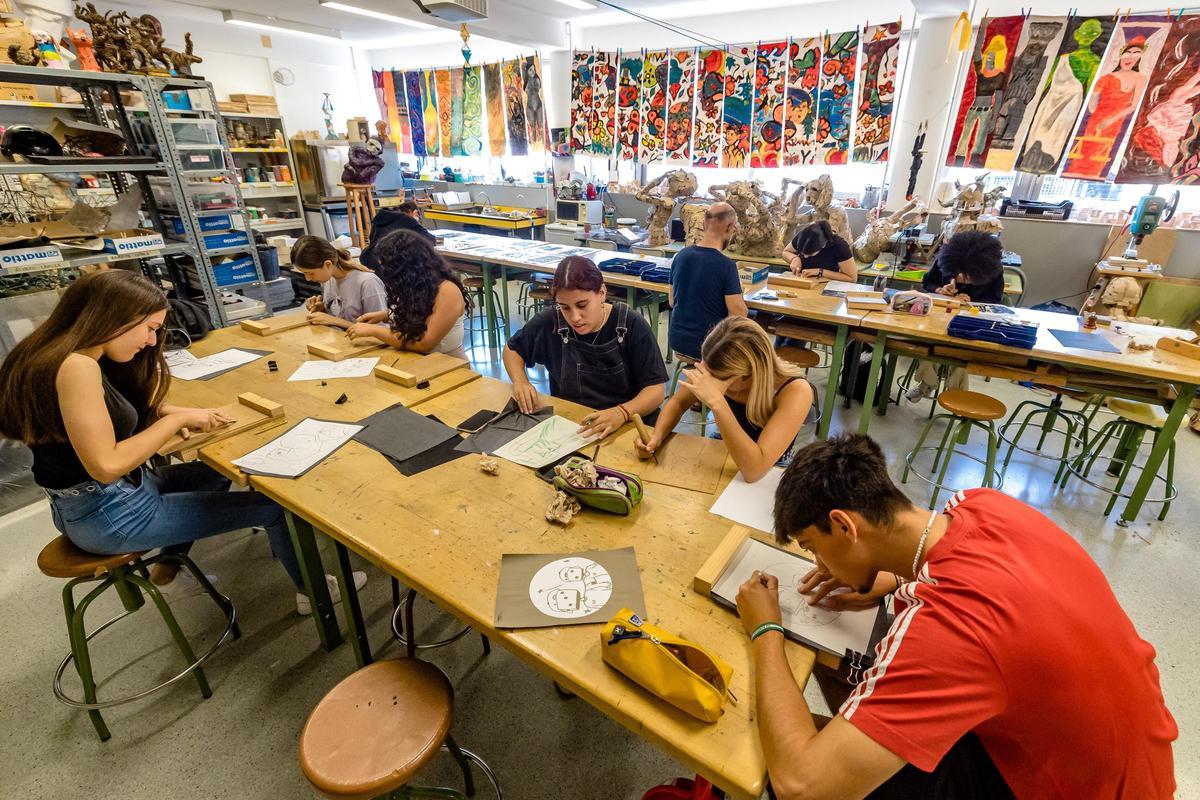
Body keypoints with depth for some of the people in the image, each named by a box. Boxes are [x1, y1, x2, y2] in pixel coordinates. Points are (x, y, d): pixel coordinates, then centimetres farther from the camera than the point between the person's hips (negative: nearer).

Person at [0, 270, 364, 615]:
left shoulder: (85, 358, 2)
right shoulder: (77, 366, -27)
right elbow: (106, 466, -28)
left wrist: (169, 412, -6)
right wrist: (177, 419, -20)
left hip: (105, 497, 10)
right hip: (107, 515, -10)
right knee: (275, 503, -7)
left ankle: (168, 568, 34)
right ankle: (311, 590, 15)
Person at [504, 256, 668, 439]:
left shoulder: (632, 325, -13)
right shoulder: (550, 322, -8)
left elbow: (655, 389, -13)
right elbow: (513, 349, 11)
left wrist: (621, 413, -32)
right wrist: (520, 382, -8)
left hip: (626, 427, -1)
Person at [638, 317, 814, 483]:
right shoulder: (719, 369, -17)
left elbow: (754, 470, -34)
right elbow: (678, 403, 0)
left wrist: (717, 403, -40)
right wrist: (657, 436, -18)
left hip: (768, 477, -2)